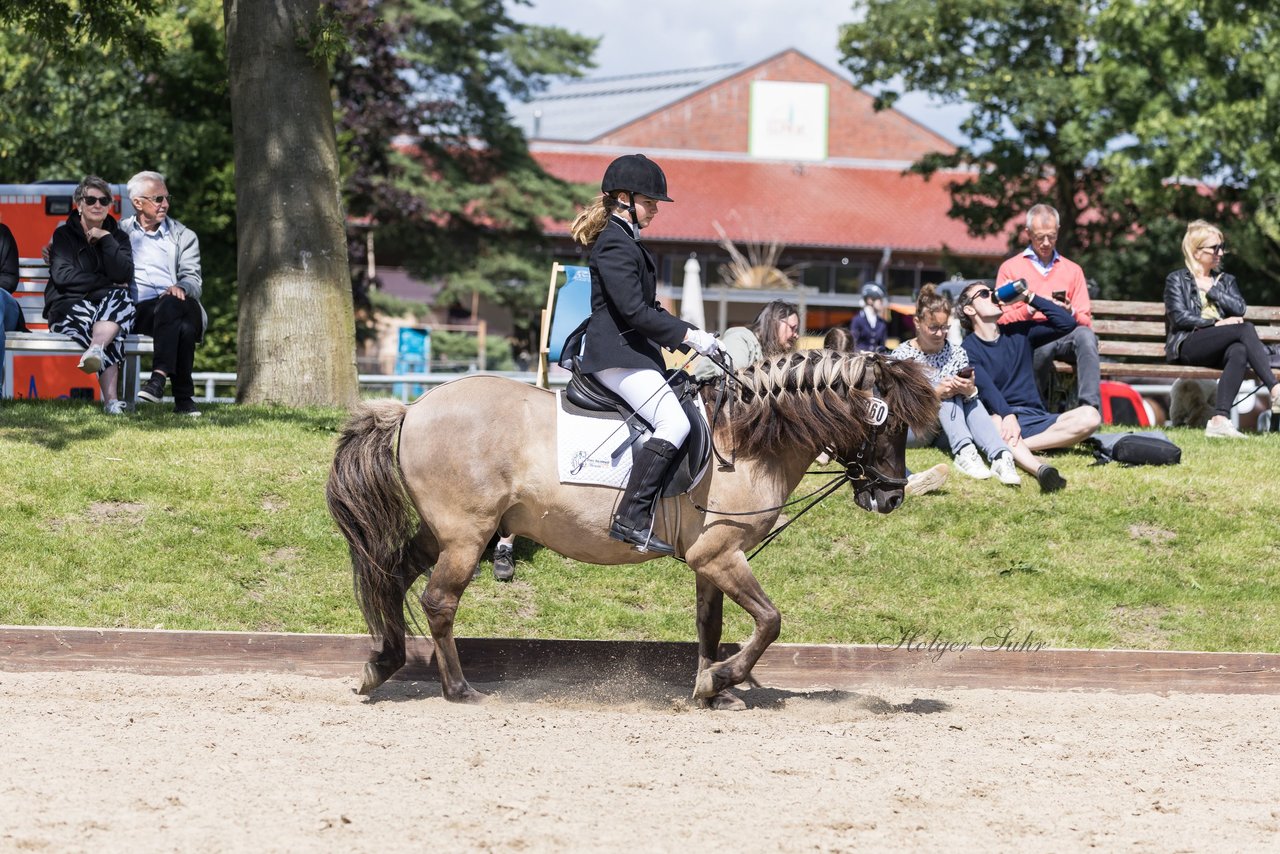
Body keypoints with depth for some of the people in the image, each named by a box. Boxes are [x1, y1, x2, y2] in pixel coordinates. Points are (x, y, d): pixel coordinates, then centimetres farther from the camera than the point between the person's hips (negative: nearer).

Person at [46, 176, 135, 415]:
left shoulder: (117, 237, 17)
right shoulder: (64, 235, 10)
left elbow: (124, 275, -2)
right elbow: (62, 275, -8)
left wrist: (105, 239, -5)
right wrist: (107, 283, -8)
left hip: (109, 306, 2)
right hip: (69, 305, -2)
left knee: (121, 298, -36)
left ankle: (95, 349, -58)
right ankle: (110, 400, -50)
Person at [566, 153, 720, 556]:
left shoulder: (627, 242, 19)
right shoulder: (615, 244, -15)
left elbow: (648, 309, 24)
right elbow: (634, 311, -22)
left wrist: (693, 336, 14)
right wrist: (690, 336, -17)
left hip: (629, 352, 11)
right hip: (617, 353, -11)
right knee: (674, 422, -23)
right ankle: (632, 518, -30)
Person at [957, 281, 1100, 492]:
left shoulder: (1018, 332, 17)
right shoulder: (968, 350, 2)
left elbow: (1067, 323, 10)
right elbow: (986, 389, -15)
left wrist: (1029, 298, 4)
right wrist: (1008, 416, -33)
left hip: (1035, 419, 4)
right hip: (1001, 419, -4)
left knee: (1089, 417, -22)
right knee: (994, 421, -40)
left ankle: (1010, 448, -34)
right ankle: (1040, 469, -65)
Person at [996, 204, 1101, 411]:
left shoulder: (1072, 270, 22)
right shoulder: (1010, 268, 14)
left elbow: (1086, 322, 13)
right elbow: (1002, 319, 3)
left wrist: (1071, 313, -9)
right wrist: (1031, 309, -14)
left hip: (1065, 334, 2)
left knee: (1085, 336, -34)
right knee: (1043, 346, -39)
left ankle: (1090, 408, -44)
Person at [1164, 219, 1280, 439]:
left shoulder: (1226, 281, 28)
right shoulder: (1177, 280, 13)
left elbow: (1240, 309, 9)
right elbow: (1179, 317, -2)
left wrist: (1212, 290, 3)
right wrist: (1216, 323, -11)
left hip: (1219, 348, 4)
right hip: (1187, 345, -4)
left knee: (1239, 351, -37)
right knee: (1246, 329, -30)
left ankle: (1220, 420, -51)